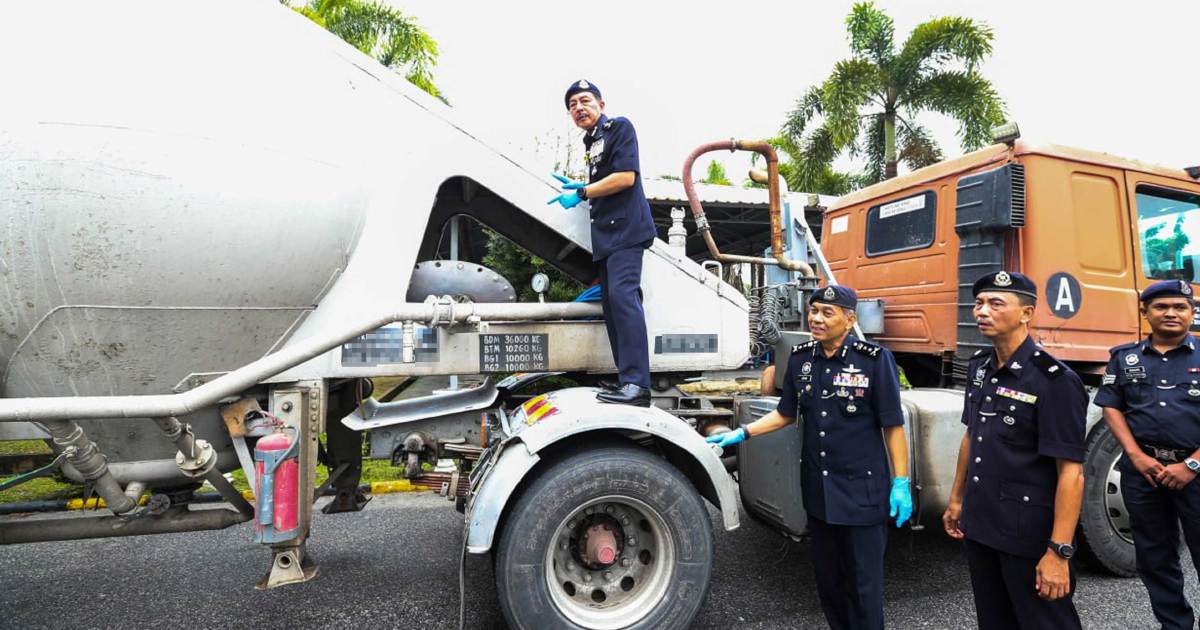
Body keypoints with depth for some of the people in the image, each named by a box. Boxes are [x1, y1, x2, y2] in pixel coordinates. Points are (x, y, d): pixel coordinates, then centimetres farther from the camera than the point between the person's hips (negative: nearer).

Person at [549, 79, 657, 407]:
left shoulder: (619, 127, -1)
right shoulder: (590, 142, 23)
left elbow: (626, 177, -14)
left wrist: (582, 193, -10)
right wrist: (576, 188, 16)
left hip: (625, 228, -9)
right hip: (605, 233, 10)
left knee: (622, 295, -22)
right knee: (611, 303, 4)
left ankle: (637, 383, -28)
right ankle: (627, 381, 6)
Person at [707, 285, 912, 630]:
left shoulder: (874, 359, -12)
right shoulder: (800, 358, 2)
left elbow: (893, 425, -9)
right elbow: (786, 414, 11)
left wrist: (901, 483, -10)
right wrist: (741, 433, 2)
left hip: (862, 489, -5)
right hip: (817, 488, 5)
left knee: (863, 582, 8)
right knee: (827, 577, 19)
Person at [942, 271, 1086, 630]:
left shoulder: (1054, 380, -18)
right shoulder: (979, 368, 5)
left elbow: (1070, 472, -20)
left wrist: (1058, 552, -22)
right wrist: (956, 499, 17)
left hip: (1028, 535, -7)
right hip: (978, 527, 7)